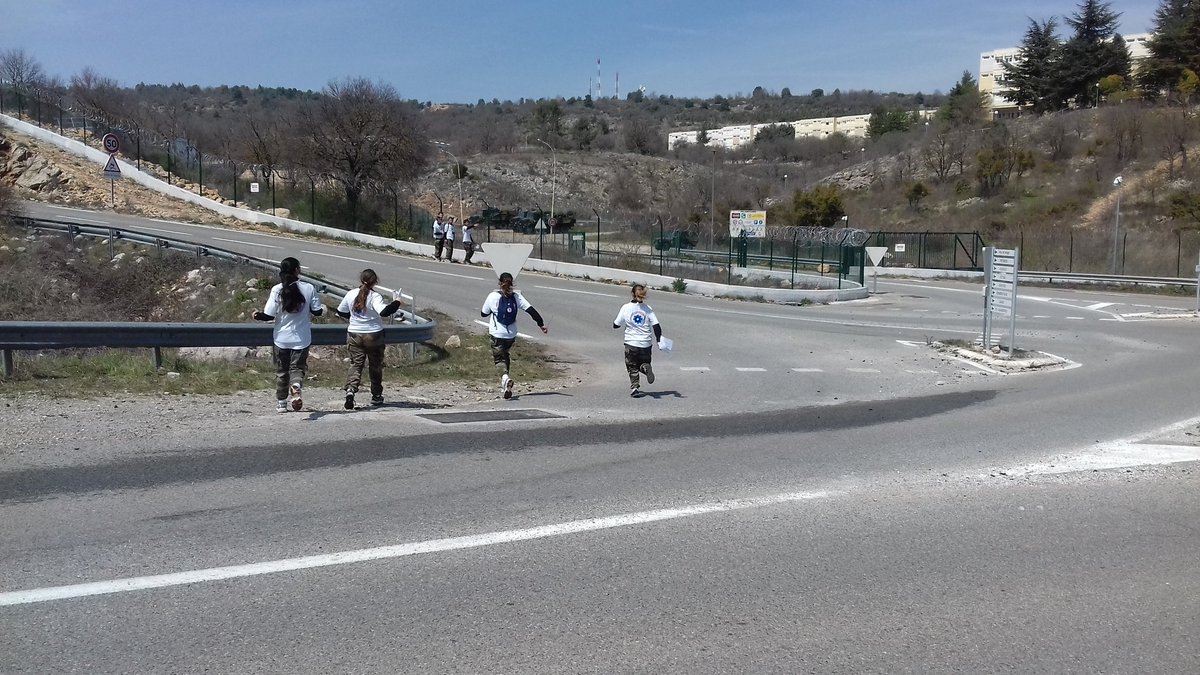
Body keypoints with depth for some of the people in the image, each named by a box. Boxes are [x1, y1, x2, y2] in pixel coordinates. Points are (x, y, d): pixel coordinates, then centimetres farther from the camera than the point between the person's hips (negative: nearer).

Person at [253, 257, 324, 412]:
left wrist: (257, 316, 9)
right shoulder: (309, 288, -8)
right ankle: (296, 387, -24)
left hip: (281, 338, 0)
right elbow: (317, 311, -1)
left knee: (281, 371, 15)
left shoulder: (277, 290, -10)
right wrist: (323, 309, 21)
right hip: (301, 339, 0)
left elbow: (269, 315, -11)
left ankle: (281, 403, 25)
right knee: (297, 367, 8)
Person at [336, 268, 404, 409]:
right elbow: (384, 312, -31)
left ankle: (350, 390, -22)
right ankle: (376, 396, 23)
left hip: (354, 334, 3)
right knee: (375, 366, 13)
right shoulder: (375, 296, -16)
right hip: (373, 335, -3)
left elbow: (340, 312, 12)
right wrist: (396, 301, -22)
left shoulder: (351, 294, 0)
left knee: (356, 364, 4)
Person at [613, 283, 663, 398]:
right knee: (644, 362, 18)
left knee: (632, 367, 11)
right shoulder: (648, 309, -1)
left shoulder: (626, 308, -5)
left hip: (631, 343, -1)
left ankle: (634, 388, 2)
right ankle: (646, 368, -16)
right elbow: (656, 326, -6)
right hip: (646, 343, 1)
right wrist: (659, 340, 2)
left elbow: (616, 325, 3)